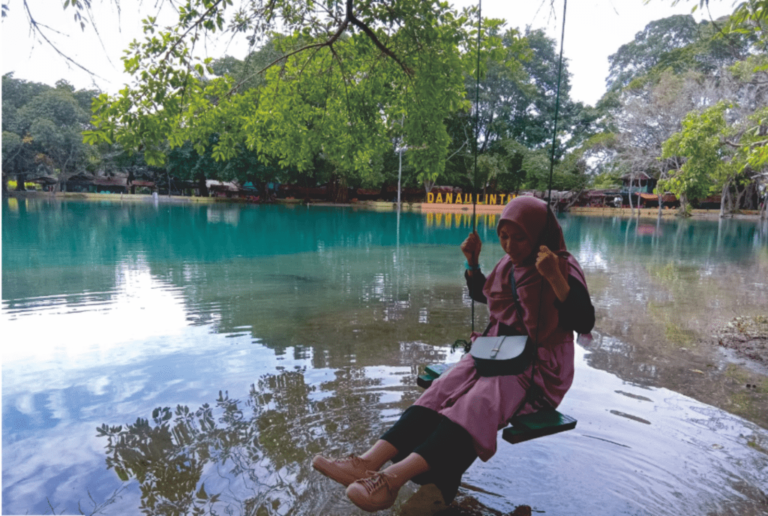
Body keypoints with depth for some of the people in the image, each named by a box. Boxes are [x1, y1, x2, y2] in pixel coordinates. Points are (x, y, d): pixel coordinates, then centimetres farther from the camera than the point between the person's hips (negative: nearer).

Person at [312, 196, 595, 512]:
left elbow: (585, 324, -23)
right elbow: (480, 294, 25)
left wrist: (554, 277, -35)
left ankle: (393, 478, -47)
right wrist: (472, 261, 9)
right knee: (442, 393, -20)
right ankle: (369, 462, -34)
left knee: (475, 406, -32)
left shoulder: (564, 267, -11)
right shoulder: (507, 264, 8)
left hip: (537, 368, -6)